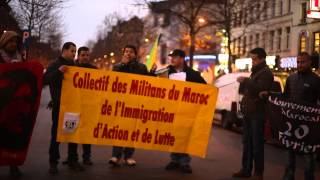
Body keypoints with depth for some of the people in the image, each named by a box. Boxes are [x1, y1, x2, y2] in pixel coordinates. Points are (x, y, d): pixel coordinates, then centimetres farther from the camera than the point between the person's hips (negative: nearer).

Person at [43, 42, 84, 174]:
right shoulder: (55, 65, 0)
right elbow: (45, 80, -12)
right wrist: (58, 71, -24)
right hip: (59, 105, -5)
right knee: (56, 133, 0)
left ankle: (72, 161, 17)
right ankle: (53, 162, 7)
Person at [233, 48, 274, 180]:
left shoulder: (266, 73, -9)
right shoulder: (255, 72, 20)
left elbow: (261, 89, -25)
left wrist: (246, 81, -25)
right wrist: (243, 83, 7)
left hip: (258, 113, -9)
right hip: (249, 112, 9)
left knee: (257, 143, -6)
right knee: (247, 142, 11)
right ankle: (246, 169, 17)